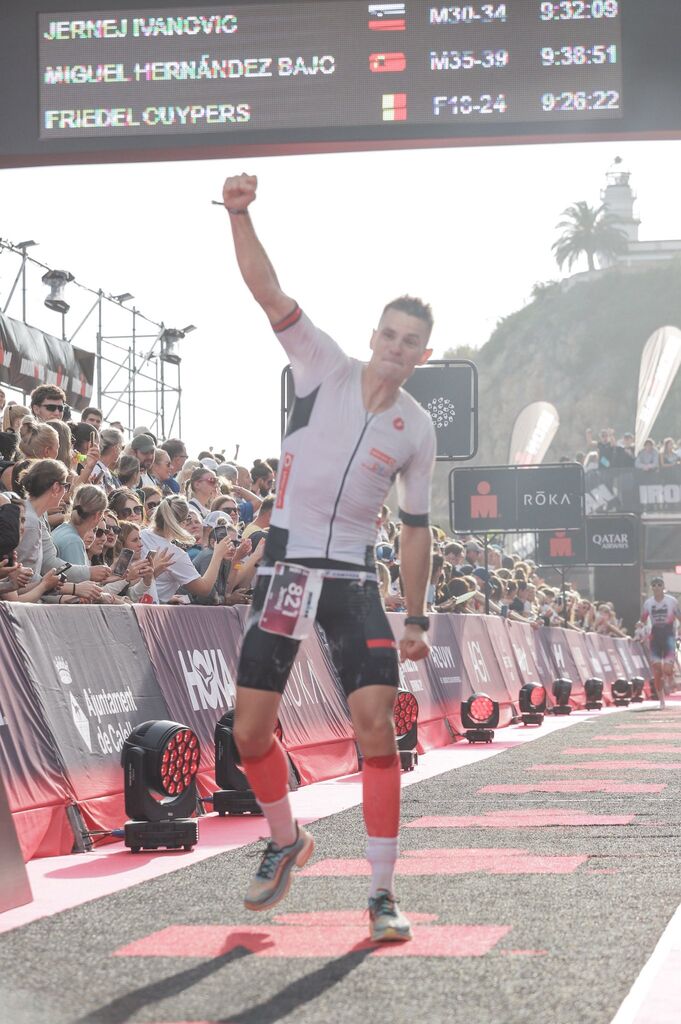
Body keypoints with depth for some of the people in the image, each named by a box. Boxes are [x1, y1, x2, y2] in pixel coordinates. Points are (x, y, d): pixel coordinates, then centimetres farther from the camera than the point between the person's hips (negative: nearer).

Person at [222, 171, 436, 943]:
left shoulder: (418, 428, 4)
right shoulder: (325, 368, -1)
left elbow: (415, 527, 11)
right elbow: (268, 292, -12)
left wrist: (416, 620, 9)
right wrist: (240, 215, -27)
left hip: (354, 578, 0)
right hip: (282, 566, 0)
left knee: (376, 727, -13)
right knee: (250, 733, 1)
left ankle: (382, 892, -4)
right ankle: (286, 842, 30)